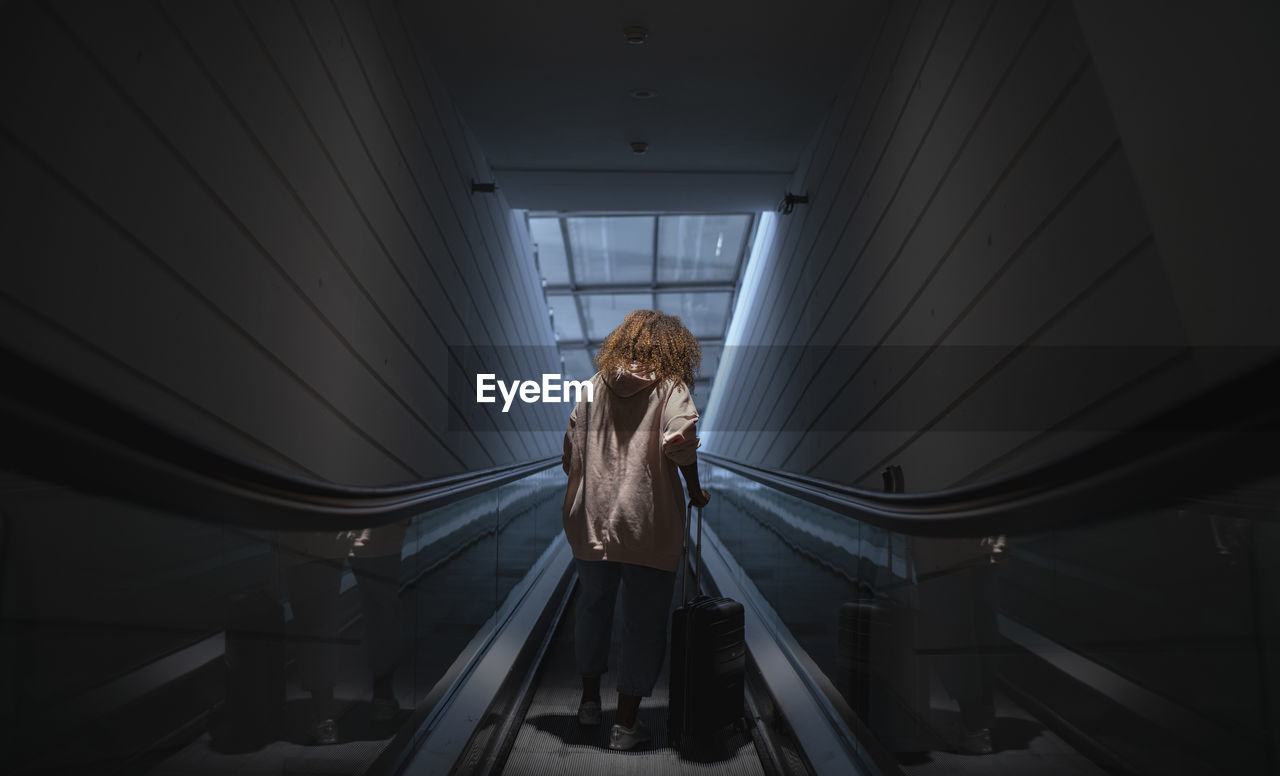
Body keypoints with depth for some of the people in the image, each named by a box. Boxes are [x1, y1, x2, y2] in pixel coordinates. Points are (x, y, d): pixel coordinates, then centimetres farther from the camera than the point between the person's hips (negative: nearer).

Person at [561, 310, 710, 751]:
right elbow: (679, 442, -21)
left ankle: (590, 700, 38)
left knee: (593, 607, 22)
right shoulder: (671, 388, -4)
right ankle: (625, 725, 16)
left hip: (591, 520, 5)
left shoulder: (596, 386, 8)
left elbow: (570, 455, 9)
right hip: (647, 527, -4)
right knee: (645, 624, 9)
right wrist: (696, 491, -7)